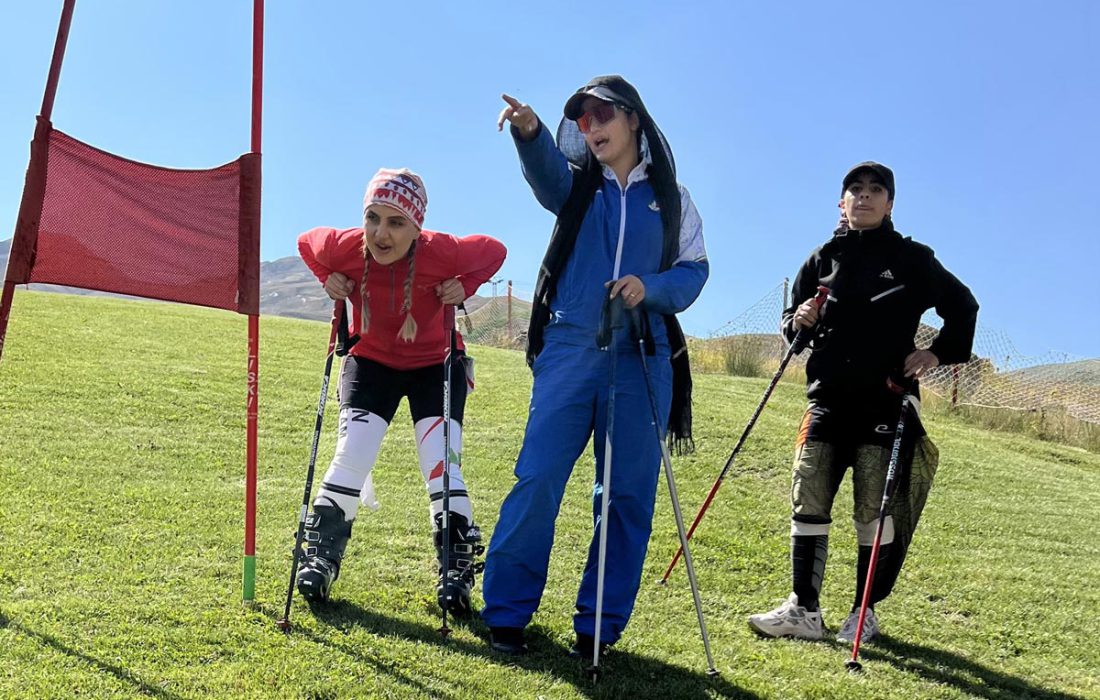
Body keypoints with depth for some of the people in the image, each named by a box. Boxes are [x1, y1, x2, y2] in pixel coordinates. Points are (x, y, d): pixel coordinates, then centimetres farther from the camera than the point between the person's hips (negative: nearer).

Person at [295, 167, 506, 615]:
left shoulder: (441, 253, -28)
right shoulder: (345, 247, -22)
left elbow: (493, 252, -9)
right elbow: (306, 243, 2)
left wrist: (464, 286, -23)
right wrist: (329, 280, -14)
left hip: (435, 365, -1)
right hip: (371, 362, 2)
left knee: (443, 464, -9)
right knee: (351, 456, -7)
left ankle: (456, 571, 4)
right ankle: (319, 558, 9)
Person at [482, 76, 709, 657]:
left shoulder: (671, 197, 14)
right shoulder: (575, 182, 11)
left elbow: (694, 269, 8)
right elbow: (544, 169, -12)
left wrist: (649, 287, -13)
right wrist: (529, 131, -35)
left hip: (643, 359, 1)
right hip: (569, 351, -1)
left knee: (628, 495, 3)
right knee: (537, 481, -6)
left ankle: (599, 624, 16)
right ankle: (505, 612, 7)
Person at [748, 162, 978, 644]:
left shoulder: (912, 259, 5)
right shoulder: (824, 259, 11)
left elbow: (963, 307, 14)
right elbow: (793, 320, 18)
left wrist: (939, 353, 2)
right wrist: (798, 322, -5)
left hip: (885, 402, -2)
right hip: (828, 398, 3)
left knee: (875, 511, 1)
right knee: (808, 503, -1)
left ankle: (864, 612, 14)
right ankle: (803, 609, 6)